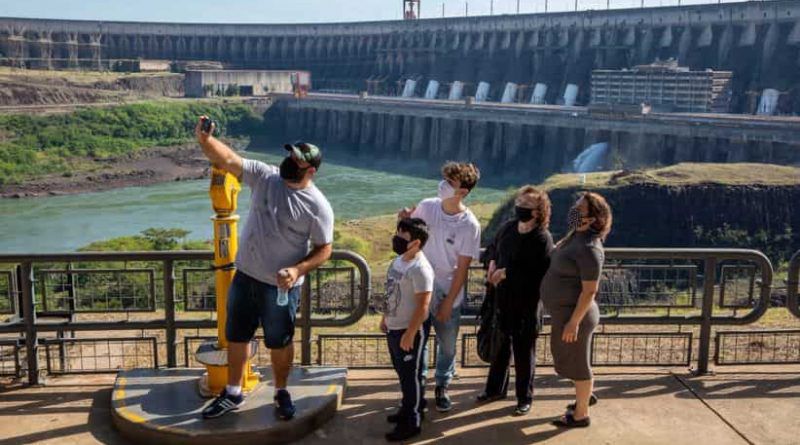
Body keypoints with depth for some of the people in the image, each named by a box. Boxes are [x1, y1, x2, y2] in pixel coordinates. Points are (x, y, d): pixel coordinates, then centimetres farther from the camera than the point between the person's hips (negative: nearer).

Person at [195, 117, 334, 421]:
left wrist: (297, 270, -24)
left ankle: (281, 392, 36)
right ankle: (233, 393, 35)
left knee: (280, 343, 13)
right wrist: (205, 139, -27)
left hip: (281, 287, -4)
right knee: (237, 336, 16)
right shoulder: (264, 176, -4)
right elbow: (228, 160, -9)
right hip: (245, 276, 4)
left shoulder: (318, 206, -14)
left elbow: (324, 250, -10)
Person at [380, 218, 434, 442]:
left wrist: (410, 333, -23)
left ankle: (413, 422, 14)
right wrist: (385, 317, 21)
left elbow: (423, 305, -24)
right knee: (402, 372, 21)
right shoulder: (399, 260, 5)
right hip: (394, 327, 9)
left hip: (411, 330, -9)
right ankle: (409, 408, 38)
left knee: (411, 375, 3)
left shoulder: (420, 268, -24)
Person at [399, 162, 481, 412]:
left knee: (447, 345, 14)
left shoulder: (469, 225, -16)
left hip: (447, 294, -2)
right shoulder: (426, 206, -7)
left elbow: (462, 268, -12)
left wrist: (448, 302, -11)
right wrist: (405, 218, -13)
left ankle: (442, 388, 37)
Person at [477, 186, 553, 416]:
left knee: (524, 351, 8)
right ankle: (495, 388, 37)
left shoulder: (543, 240, -18)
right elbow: (492, 249, 19)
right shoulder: (507, 228, 1)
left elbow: (540, 276, -23)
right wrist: (492, 264, -2)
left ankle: (525, 397, 25)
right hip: (502, 300, 6)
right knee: (500, 345, 19)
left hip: (527, 305, -6)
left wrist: (507, 273, -21)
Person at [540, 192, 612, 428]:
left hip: (574, 313, -9)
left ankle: (581, 415, 24)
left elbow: (590, 291, -24)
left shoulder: (589, 248, -26)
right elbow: (557, 253, 24)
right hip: (564, 310, 9)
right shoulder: (576, 235, 3)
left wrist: (574, 322, -22)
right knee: (571, 357, 25)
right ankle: (586, 395, 47)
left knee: (577, 362, 7)